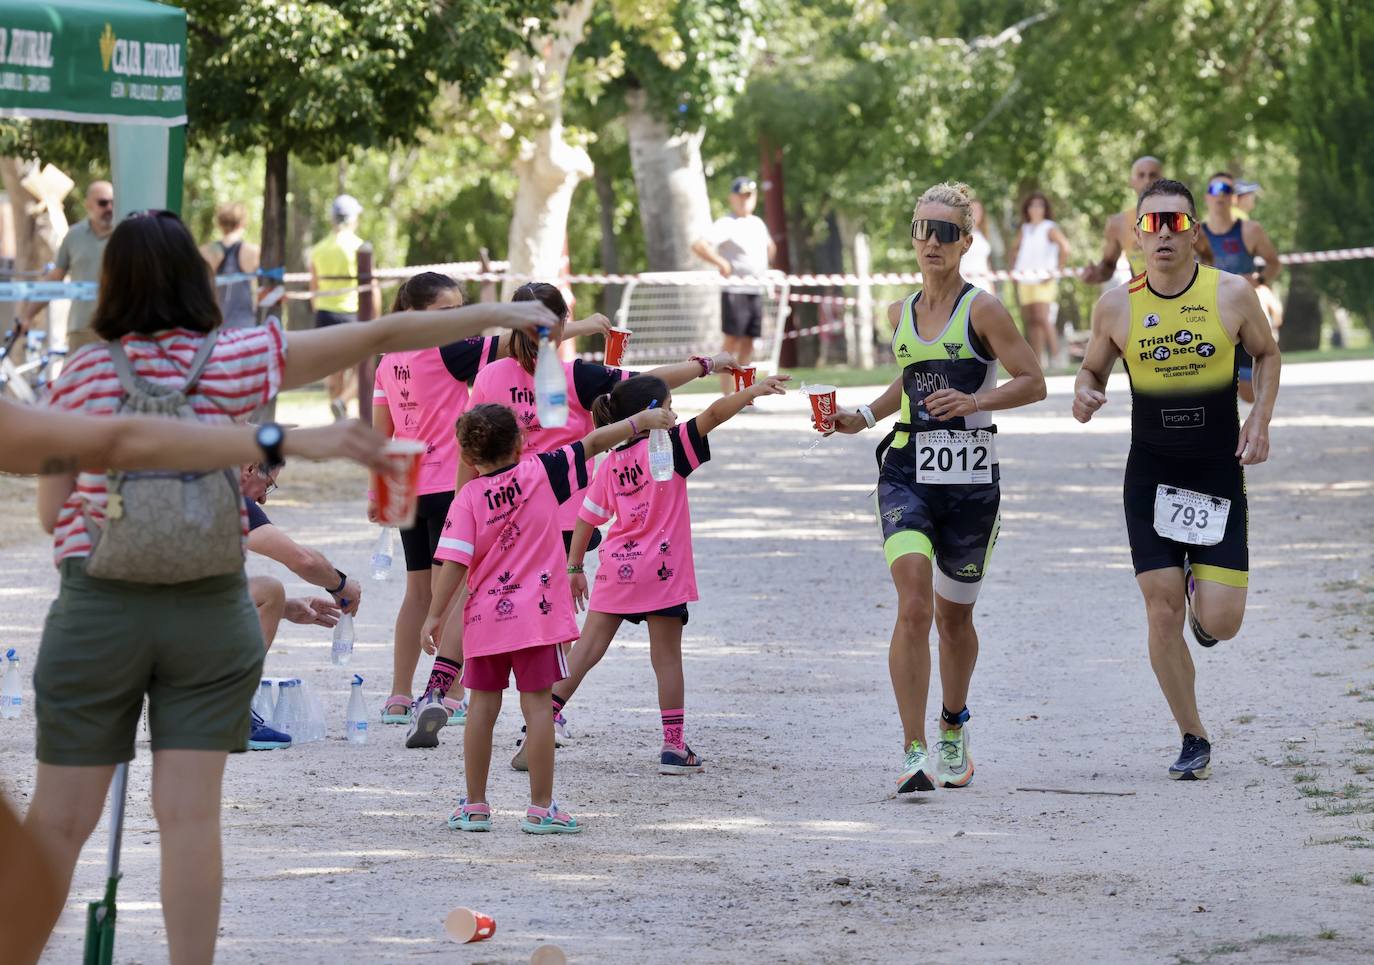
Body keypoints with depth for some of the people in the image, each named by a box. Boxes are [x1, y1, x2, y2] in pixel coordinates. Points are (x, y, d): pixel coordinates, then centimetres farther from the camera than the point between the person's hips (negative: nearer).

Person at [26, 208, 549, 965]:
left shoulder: (84, 373, -1)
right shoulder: (233, 362, 0)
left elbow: (51, 510, 3)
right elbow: (376, 336, 4)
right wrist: (495, 315, 11)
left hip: (98, 610, -1)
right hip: (211, 610, 1)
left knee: (59, 820, 4)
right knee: (190, 816, 2)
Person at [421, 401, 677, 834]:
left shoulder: (468, 498, -6)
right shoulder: (540, 473, -4)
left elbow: (455, 562, -11)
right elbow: (593, 443, 0)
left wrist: (434, 616, -6)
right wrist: (642, 420, 7)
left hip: (485, 616, 1)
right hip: (537, 614, -1)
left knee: (482, 706, 9)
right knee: (537, 705, 0)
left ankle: (474, 806, 14)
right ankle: (541, 808, 1)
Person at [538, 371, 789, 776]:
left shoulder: (611, 462, 10)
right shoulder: (668, 447, -6)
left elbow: (587, 518, 12)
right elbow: (712, 414, -17)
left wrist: (575, 567, 18)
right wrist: (754, 390, -19)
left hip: (617, 566, 5)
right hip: (660, 568, -5)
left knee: (587, 648, 6)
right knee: (666, 655, 3)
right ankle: (674, 747, 5)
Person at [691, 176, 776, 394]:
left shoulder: (758, 223, 16)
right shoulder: (726, 224, -8)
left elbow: (770, 246, 36)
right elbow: (698, 247, -20)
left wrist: (765, 267, 22)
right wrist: (721, 263, -23)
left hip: (756, 292, 7)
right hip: (735, 292, -7)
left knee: (748, 344, 7)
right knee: (733, 343, -9)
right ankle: (727, 397, -10)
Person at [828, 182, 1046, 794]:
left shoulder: (981, 309, -5)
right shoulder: (901, 313, 10)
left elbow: (1032, 382, -6)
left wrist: (974, 401, -20)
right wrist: (864, 416, 14)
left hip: (970, 477, -2)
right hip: (906, 473, 2)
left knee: (953, 614, 11)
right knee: (913, 602, -18)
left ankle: (953, 725, 40)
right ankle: (914, 753, -21)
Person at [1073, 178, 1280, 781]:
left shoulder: (1231, 294, -6)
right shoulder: (1116, 306, -4)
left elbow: (1266, 353, 11)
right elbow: (1093, 369, 11)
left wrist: (1260, 419, -3)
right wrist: (1085, 395, -12)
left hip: (1219, 476, -1)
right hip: (1150, 477, 1)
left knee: (1220, 623, -8)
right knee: (1162, 610, -5)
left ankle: (1204, 598, 31)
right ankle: (1193, 740, 11)